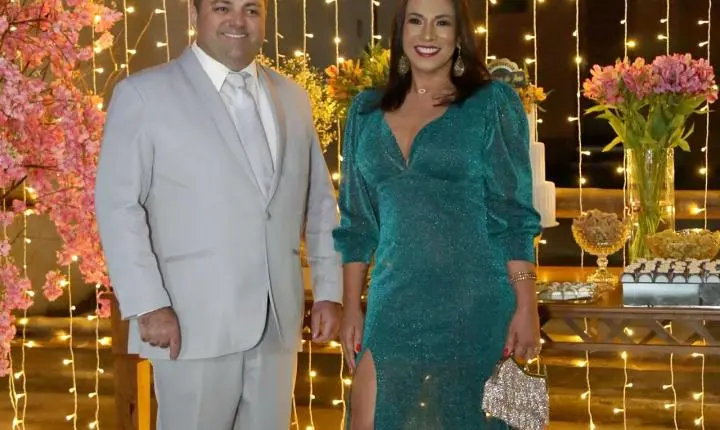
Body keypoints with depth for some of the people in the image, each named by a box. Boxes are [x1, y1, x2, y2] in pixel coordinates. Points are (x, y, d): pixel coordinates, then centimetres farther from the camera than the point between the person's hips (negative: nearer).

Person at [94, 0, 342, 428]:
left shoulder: (293, 98, 13)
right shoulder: (144, 94, -2)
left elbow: (320, 202, 15)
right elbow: (119, 207, -7)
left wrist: (329, 290, 9)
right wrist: (148, 305, -14)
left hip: (279, 320, 5)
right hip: (195, 323, -4)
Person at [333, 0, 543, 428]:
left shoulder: (493, 103, -1)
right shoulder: (367, 110, 9)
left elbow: (513, 216, -4)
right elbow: (358, 222, 11)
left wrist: (526, 307, -9)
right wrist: (352, 307, 7)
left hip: (473, 305, -3)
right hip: (393, 306, 3)